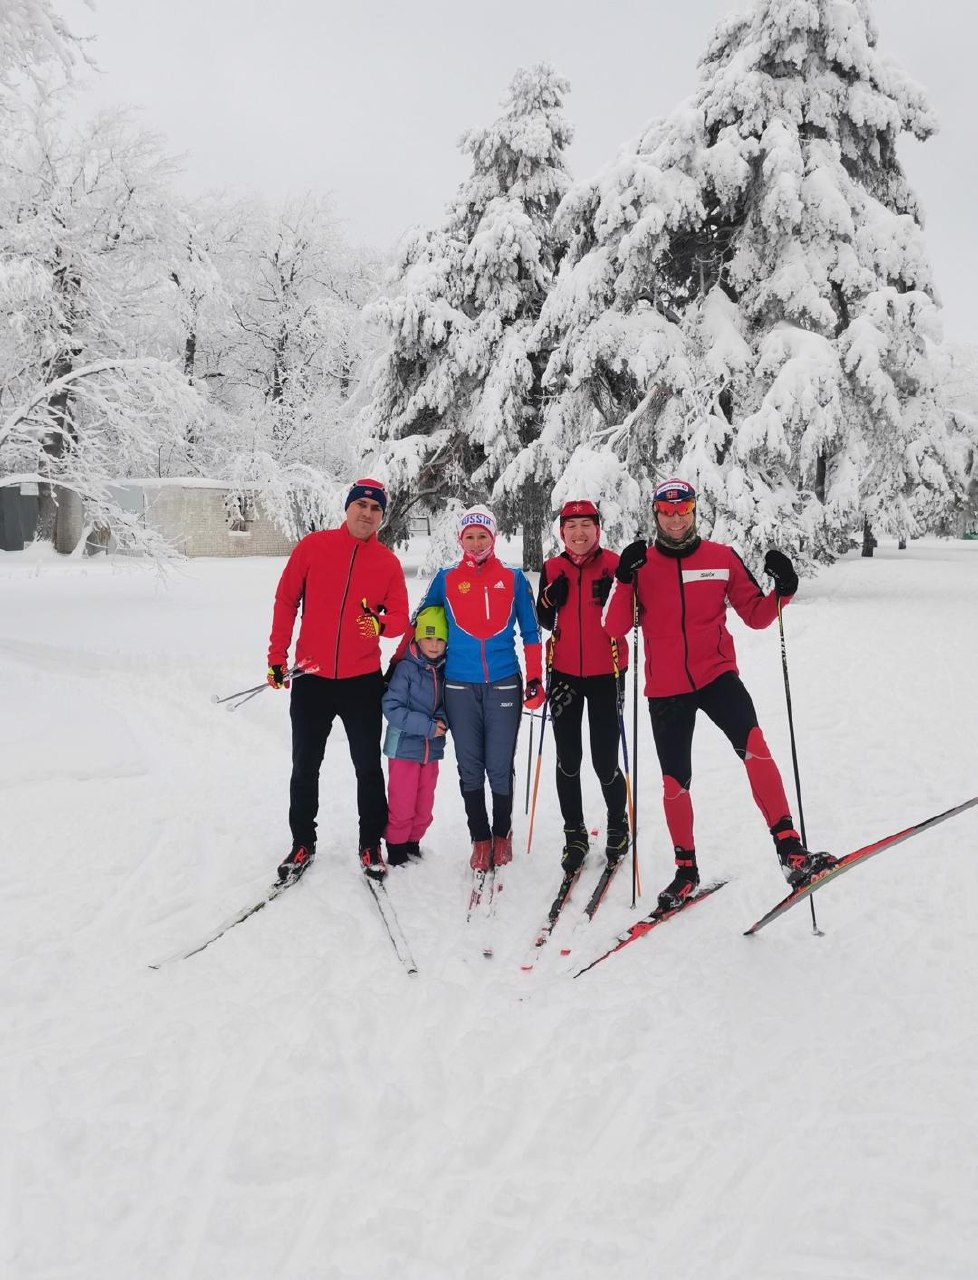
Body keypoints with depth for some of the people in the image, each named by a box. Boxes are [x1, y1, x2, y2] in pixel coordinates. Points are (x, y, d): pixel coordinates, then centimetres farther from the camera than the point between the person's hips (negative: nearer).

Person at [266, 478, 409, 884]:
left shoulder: (388, 562, 1)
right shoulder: (313, 546, -2)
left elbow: (400, 617, 3)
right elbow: (286, 600, 1)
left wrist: (381, 625, -20)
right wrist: (277, 657, -1)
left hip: (363, 681, 0)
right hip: (311, 678, 0)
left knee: (369, 767, 9)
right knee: (305, 767, 10)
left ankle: (371, 845, 23)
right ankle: (302, 843, 26)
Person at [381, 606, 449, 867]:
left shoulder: (446, 670, 2)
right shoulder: (406, 669, -12)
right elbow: (392, 707, -17)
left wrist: (443, 719, -13)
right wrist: (427, 726, -20)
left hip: (432, 750, 5)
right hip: (404, 748, -5)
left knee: (424, 808, 13)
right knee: (401, 807, 2)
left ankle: (412, 844, 32)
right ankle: (396, 851, 19)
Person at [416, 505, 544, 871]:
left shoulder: (513, 579, 6)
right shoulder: (446, 579, 6)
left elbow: (530, 632, 9)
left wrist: (535, 680, 3)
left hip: (503, 685, -1)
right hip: (460, 687, 1)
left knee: (500, 767, 2)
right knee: (470, 768, 6)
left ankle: (502, 834, 23)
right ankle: (480, 838, 20)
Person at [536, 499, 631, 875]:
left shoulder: (614, 564, -5)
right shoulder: (553, 568, 3)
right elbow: (545, 621, 10)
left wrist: (616, 593, -21)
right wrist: (551, 599, -10)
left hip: (606, 673, -2)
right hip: (565, 672, 3)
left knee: (605, 762, -1)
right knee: (567, 760, 7)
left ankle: (618, 824, 26)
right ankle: (574, 834, 24)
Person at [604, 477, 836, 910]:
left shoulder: (722, 558, 1)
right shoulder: (641, 564, 1)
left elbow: (757, 616, 5)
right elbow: (614, 628, -5)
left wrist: (783, 591, -14)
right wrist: (624, 581, -19)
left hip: (717, 675, -1)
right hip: (665, 688, 1)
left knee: (753, 745, -27)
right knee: (674, 781, 8)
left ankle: (789, 849, -23)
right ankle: (686, 870, 27)